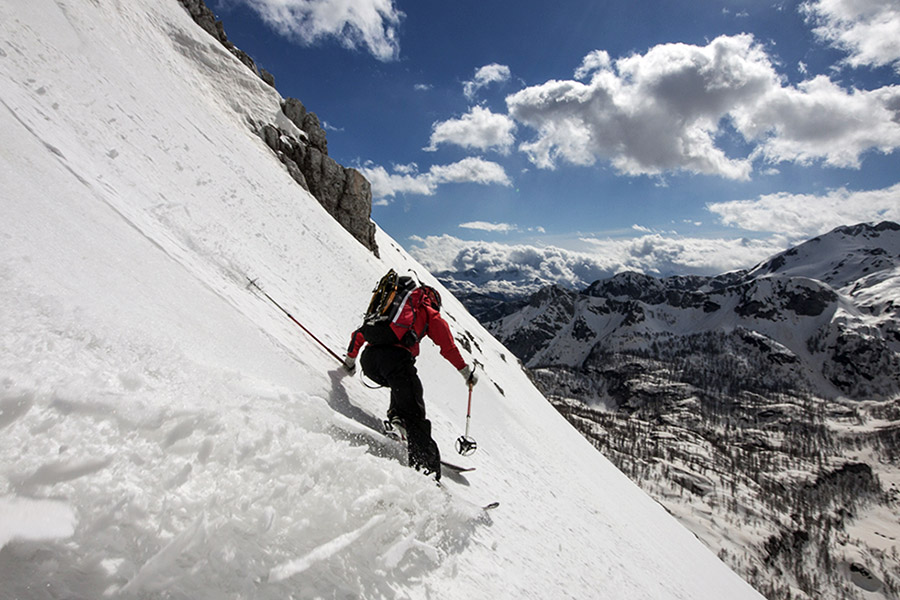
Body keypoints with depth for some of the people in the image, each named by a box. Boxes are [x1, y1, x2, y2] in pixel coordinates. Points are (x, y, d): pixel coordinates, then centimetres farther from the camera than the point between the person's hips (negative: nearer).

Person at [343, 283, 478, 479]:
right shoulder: (429, 312, 21)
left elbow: (361, 333, 35)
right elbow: (448, 347, 15)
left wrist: (350, 358, 46)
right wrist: (466, 371, 26)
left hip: (368, 360, 6)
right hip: (395, 358, -5)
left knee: (402, 384, 33)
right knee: (414, 412, -7)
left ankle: (396, 413, 9)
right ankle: (427, 467, -18)